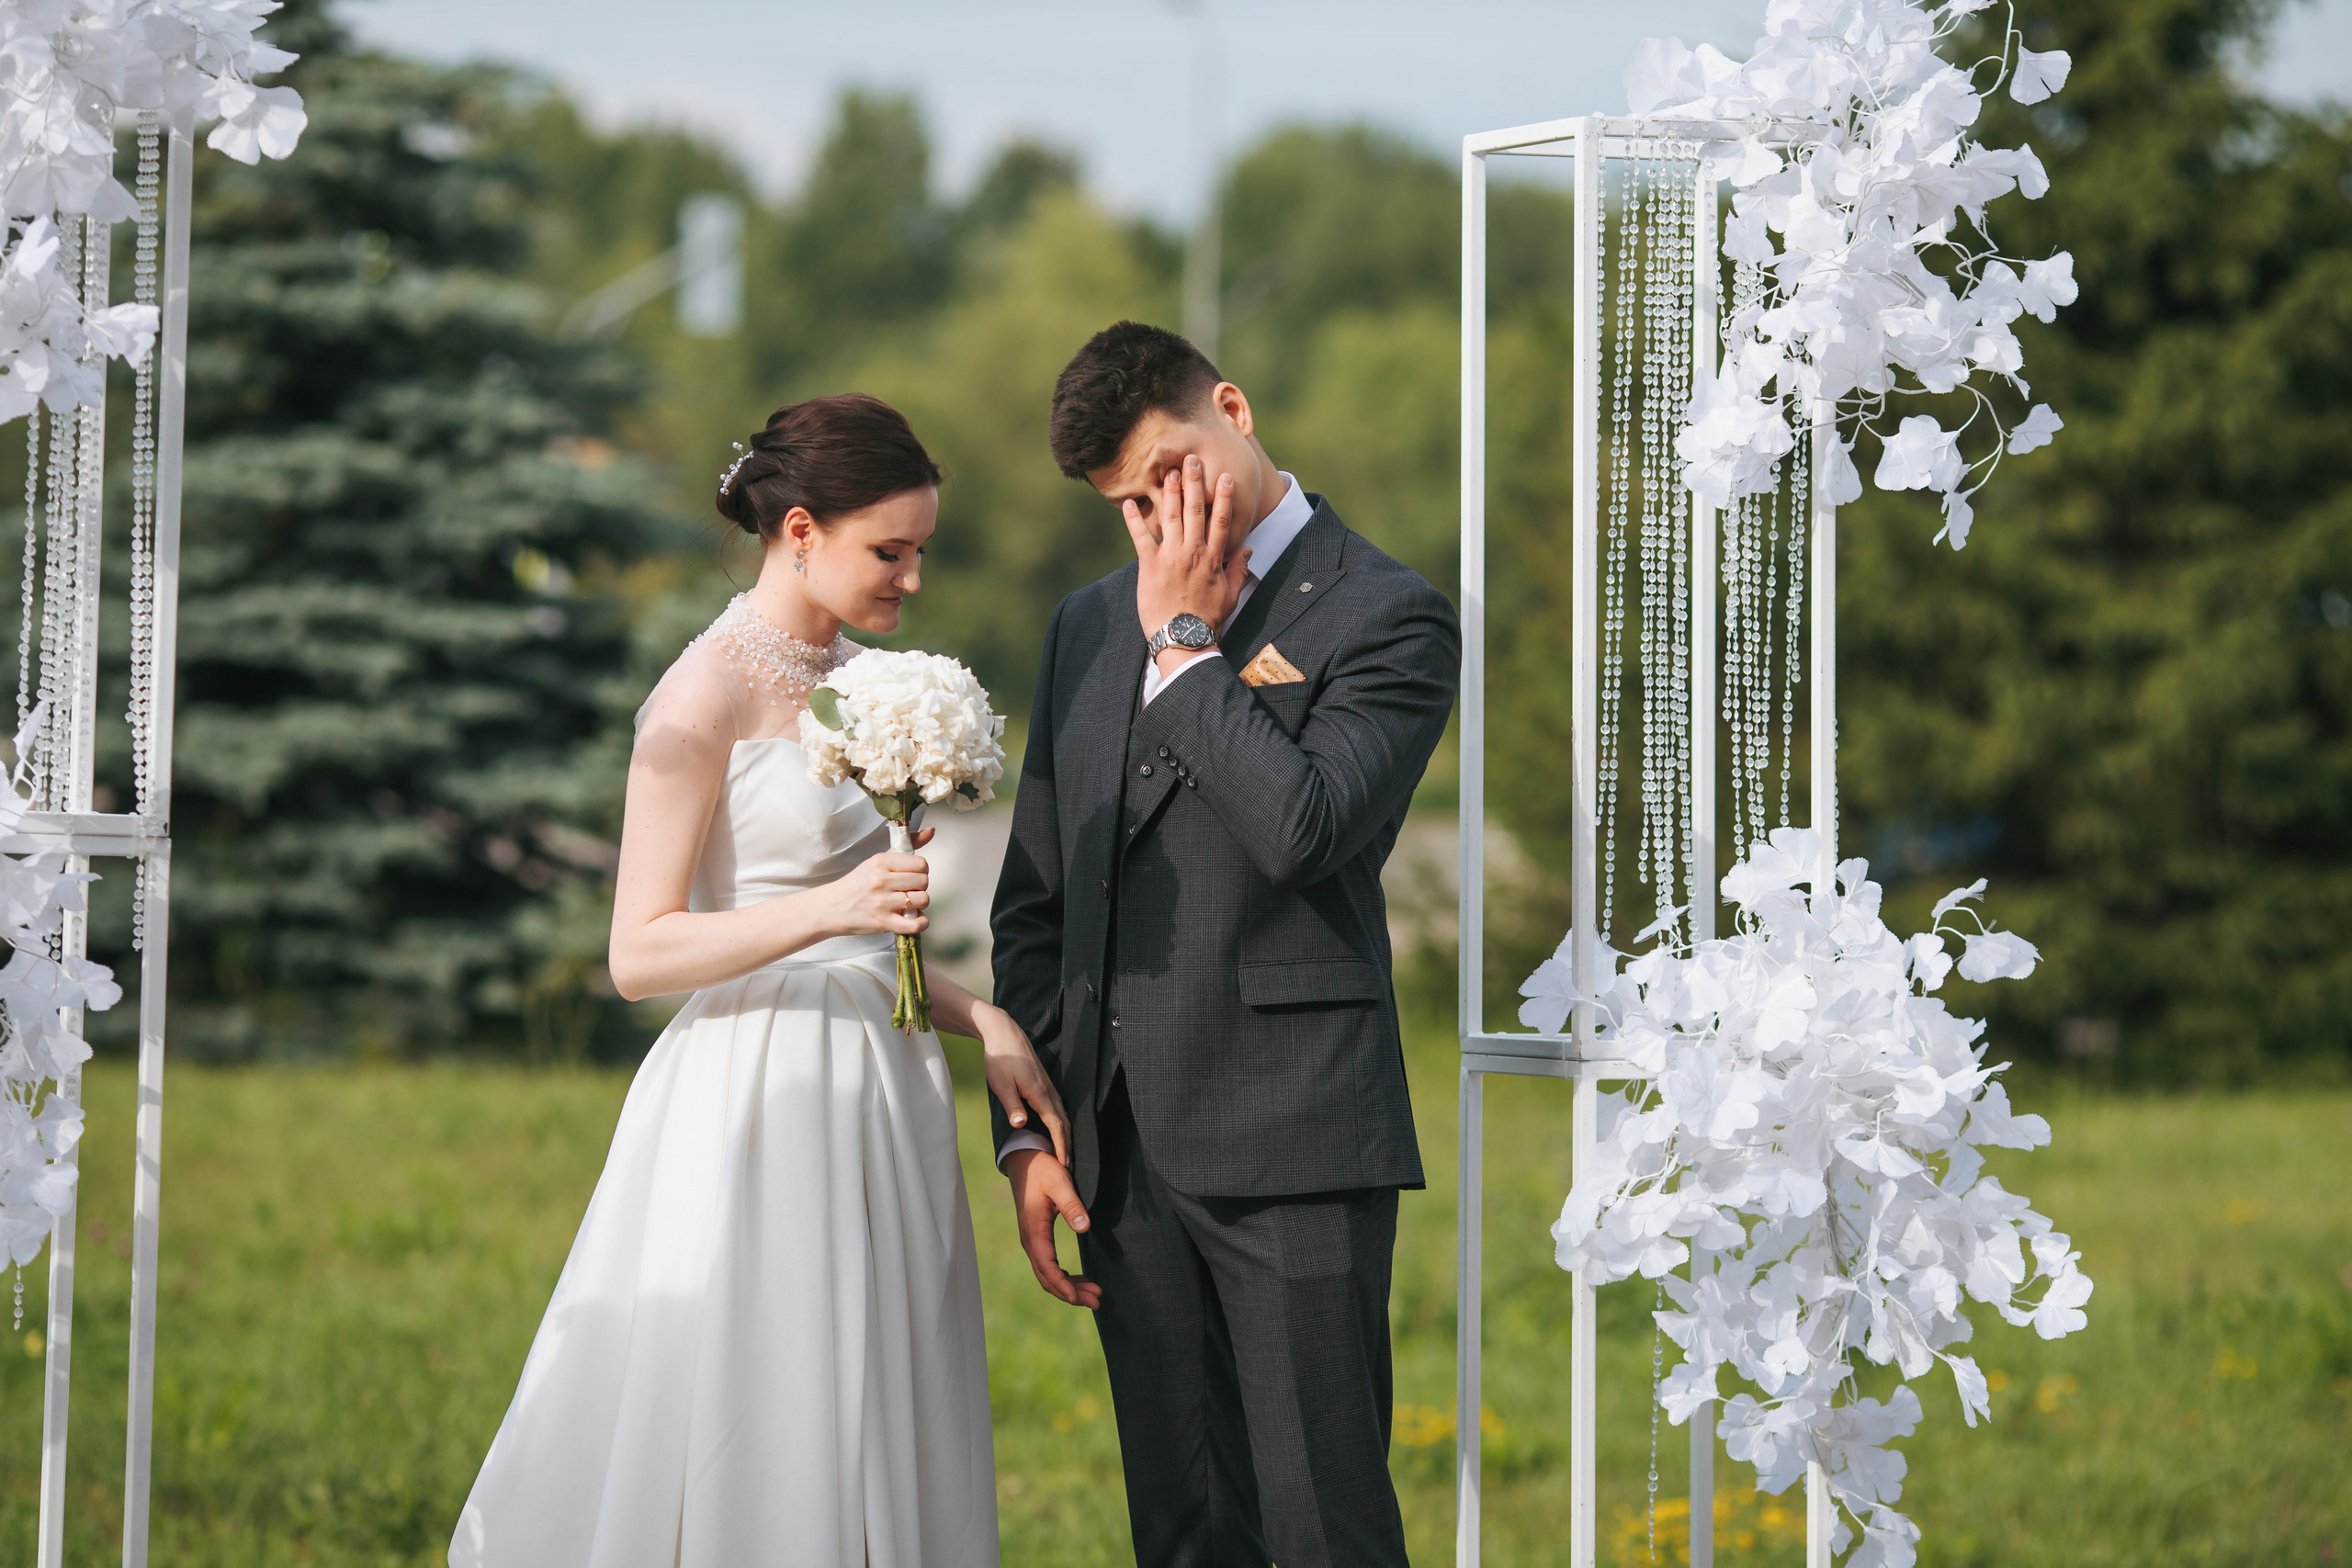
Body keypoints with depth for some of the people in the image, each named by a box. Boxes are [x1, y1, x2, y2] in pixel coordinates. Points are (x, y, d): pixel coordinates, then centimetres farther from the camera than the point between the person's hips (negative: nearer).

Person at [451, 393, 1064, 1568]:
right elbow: (639, 954, -13)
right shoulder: (706, 697, -10)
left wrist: (980, 1020, 6)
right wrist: (827, 907, -24)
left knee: (873, 1451, 6)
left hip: (875, 1086, 8)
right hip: (757, 1093, -8)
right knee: (751, 1452, -6)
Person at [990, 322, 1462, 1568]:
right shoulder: (1092, 626, 15)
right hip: (1125, 1162, 6)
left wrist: (1186, 643, -10)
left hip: (1295, 1156, -6)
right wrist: (1026, 1133, 11)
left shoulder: (1388, 618, -4)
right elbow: (1033, 899, 17)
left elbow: (1303, 828, -21)